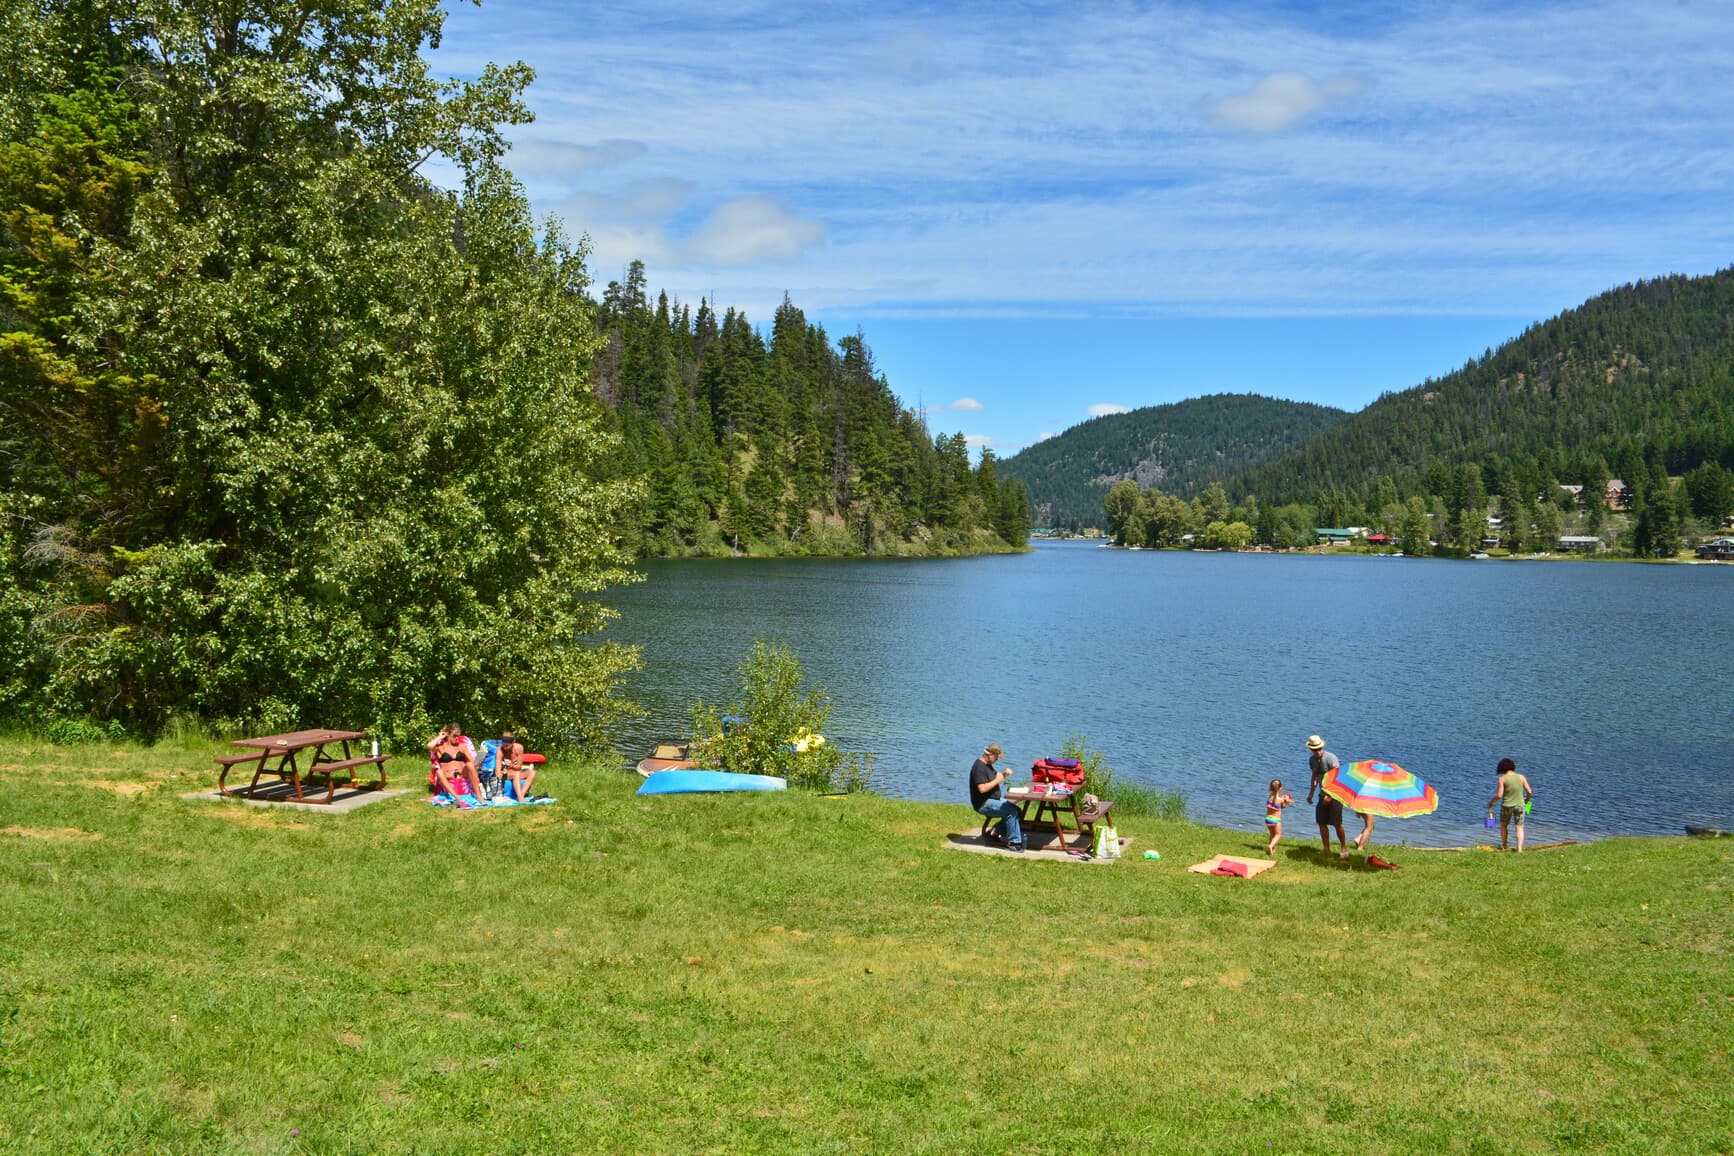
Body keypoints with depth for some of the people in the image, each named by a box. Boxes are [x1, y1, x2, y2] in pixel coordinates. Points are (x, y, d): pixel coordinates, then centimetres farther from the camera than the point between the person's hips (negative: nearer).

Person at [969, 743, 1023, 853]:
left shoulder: (987, 765, 14)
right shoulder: (979, 767, -20)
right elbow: (982, 788, -28)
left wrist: (1004, 774, -2)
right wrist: (997, 780, -20)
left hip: (993, 799, 11)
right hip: (983, 804, -11)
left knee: (1016, 810, 2)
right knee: (1012, 811, -22)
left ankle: (994, 833, 7)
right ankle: (1014, 842, -15)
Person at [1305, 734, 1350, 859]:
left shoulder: (1330, 758, -17)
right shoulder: (1312, 760, 5)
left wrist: (1330, 795, -25)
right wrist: (1311, 794, 10)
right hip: (1323, 794, 6)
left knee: (1337, 824, -7)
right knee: (1321, 822, 1)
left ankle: (1344, 849, 8)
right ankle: (1326, 850, 10)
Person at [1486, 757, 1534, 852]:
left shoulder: (1502, 779, -11)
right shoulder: (1521, 777, -3)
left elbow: (1499, 795, -15)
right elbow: (1529, 792, -3)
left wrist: (1491, 802, 3)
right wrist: (1527, 799, 19)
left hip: (1507, 806, -1)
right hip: (1519, 805, 1)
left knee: (1504, 825, 22)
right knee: (1519, 828, 9)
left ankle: (1504, 846, 31)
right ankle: (1519, 849, -2)